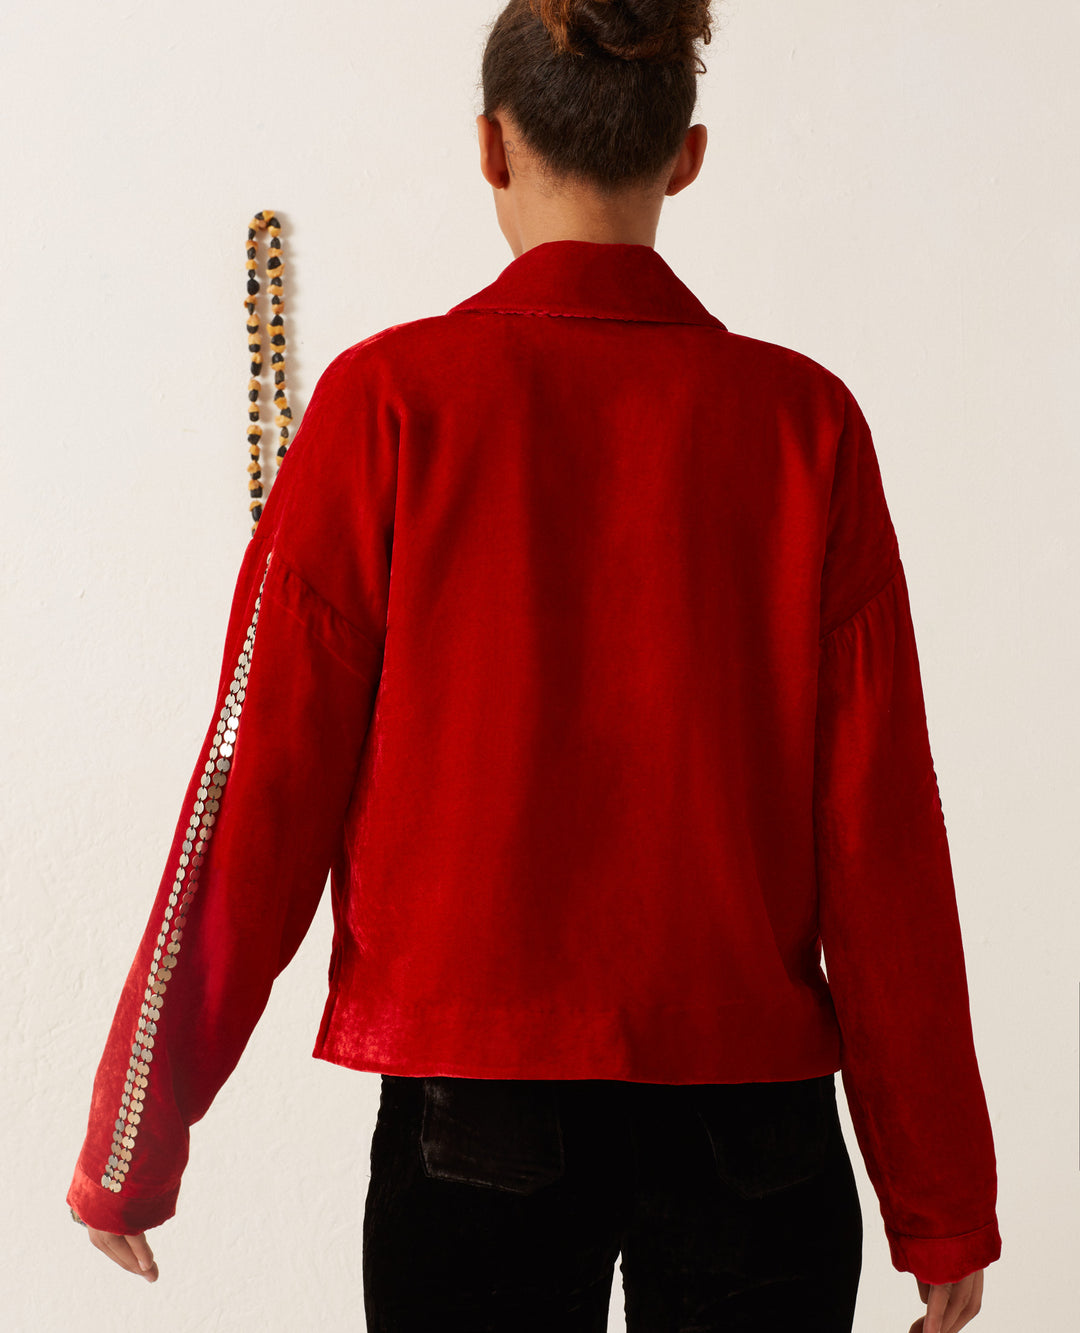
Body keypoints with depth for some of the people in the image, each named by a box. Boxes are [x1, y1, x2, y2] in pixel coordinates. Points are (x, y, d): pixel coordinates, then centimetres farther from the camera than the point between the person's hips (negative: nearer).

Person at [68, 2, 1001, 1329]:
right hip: (751, 1108, 1)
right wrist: (939, 1199, 4)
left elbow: (265, 783, -6)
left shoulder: (391, 399, -7)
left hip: (475, 1093, -1)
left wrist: (134, 1143, 4)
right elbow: (879, 825, -4)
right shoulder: (803, 420, -3)